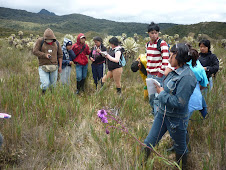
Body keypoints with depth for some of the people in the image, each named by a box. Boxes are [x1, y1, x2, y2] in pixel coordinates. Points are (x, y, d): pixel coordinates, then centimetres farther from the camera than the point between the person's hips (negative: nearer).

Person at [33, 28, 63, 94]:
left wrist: (60, 66, 7)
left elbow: (60, 55, 11)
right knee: (45, 85, -13)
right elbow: (35, 51, -7)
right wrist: (45, 55, -19)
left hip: (54, 67, 3)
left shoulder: (56, 43, 6)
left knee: (53, 84, 7)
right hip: (43, 67, -3)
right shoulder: (40, 41, -4)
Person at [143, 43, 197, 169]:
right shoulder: (175, 71, 2)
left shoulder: (187, 77, -25)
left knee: (180, 147, 18)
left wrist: (162, 93, -19)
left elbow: (179, 103, -28)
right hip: (162, 113, 8)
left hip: (176, 120, -8)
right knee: (149, 142, 11)